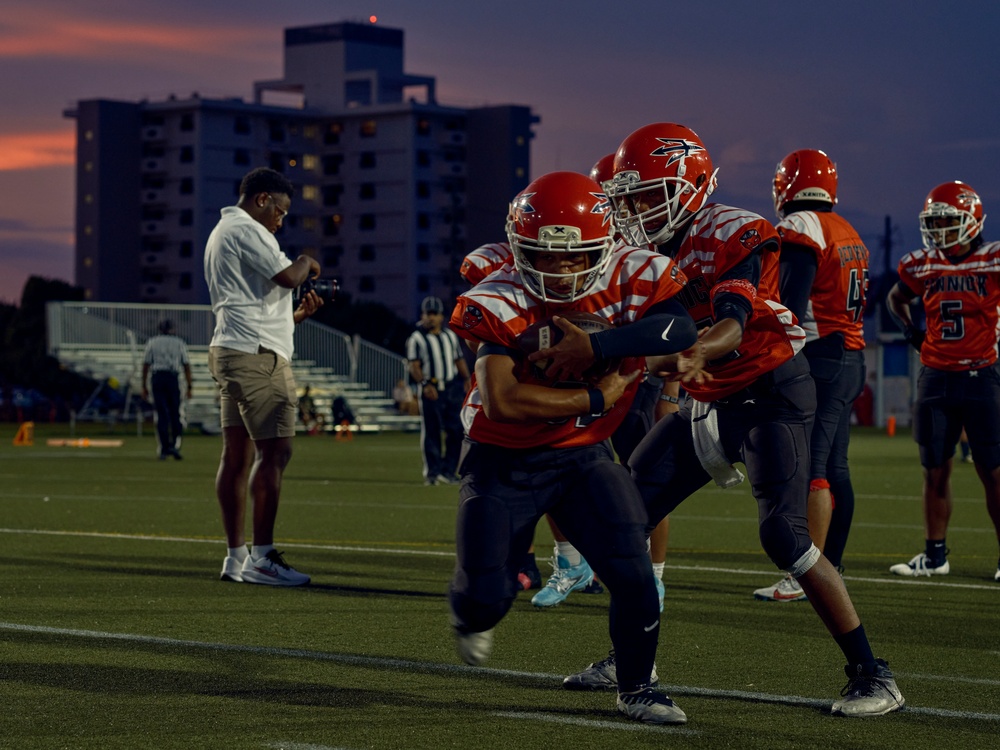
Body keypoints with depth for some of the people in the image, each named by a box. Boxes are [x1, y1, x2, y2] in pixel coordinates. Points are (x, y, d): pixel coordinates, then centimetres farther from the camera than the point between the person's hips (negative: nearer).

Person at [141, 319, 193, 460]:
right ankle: (175, 445, -7)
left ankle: (164, 449, -1)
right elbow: (186, 365, 5)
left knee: (161, 415, 2)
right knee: (175, 414, 7)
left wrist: (144, 386, 9)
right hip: (172, 378, -1)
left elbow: (145, 365, 6)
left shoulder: (152, 342, 11)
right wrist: (189, 387, 7)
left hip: (157, 378, 1)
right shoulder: (179, 342, 10)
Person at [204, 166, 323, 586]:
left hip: (228, 351, 11)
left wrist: (297, 315, 18)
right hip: (256, 355, -11)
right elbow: (287, 276, -19)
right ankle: (262, 556, -13)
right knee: (273, 452, -11)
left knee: (238, 455, 8)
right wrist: (308, 263, 2)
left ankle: (235, 557, 8)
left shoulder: (222, 233, 25)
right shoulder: (246, 230, -9)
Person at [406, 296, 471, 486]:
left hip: (452, 387, 4)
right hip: (430, 389, -4)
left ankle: (447, 470, 7)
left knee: (456, 430, -1)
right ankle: (432, 472, 6)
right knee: (431, 432, -1)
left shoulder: (450, 335, 15)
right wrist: (424, 384, -23)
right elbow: (414, 366, -9)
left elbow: (459, 360, 19)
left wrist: (466, 380, 5)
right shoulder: (416, 338, -1)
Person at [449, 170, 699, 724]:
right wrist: (596, 397, -28)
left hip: (583, 455, 2)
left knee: (632, 574, -11)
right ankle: (471, 616, 37)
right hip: (503, 460, -2)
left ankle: (636, 690, 14)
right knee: (487, 596, -3)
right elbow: (500, 399, -33)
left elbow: (680, 329, -31)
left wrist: (593, 345, -40)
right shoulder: (501, 303, -23)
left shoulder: (629, 277, -13)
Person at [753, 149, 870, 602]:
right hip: (851, 360, 9)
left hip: (817, 360, -9)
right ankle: (831, 568, 15)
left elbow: (791, 306, -18)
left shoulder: (800, 230, -10)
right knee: (833, 468, 11)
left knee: (807, 469, -10)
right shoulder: (848, 235, 17)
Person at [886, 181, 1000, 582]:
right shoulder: (923, 266, 6)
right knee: (935, 471, 7)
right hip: (935, 379, 4)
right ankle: (934, 555, 15)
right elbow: (896, 298, 25)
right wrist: (908, 329, 9)